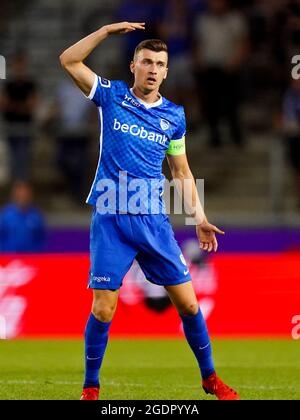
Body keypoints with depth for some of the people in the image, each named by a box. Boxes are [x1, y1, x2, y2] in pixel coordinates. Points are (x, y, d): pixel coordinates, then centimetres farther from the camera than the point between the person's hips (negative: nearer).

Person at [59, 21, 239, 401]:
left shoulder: (174, 116, 9)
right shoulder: (112, 96, 3)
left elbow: (182, 174, 16)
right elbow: (68, 60, -4)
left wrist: (199, 218, 7)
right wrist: (108, 29, -8)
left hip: (154, 220, 2)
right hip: (110, 220, -2)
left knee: (187, 302, 2)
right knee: (103, 309, -6)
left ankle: (210, 378, 19)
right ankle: (90, 389, 9)